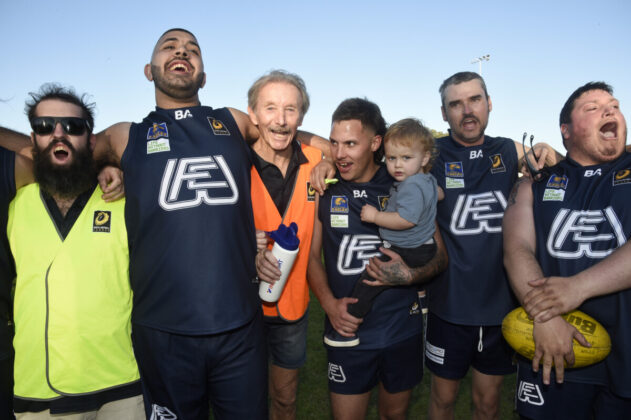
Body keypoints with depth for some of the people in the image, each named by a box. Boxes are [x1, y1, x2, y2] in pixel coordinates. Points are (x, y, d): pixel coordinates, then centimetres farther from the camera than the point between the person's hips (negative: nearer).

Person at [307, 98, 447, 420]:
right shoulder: (324, 191, -4)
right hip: (348, 329, 0)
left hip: (402, 329, 1)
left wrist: (409, 273, -20)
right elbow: (311, 255, 3)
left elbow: (439, 254, 0)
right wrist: (329, 303, -12)